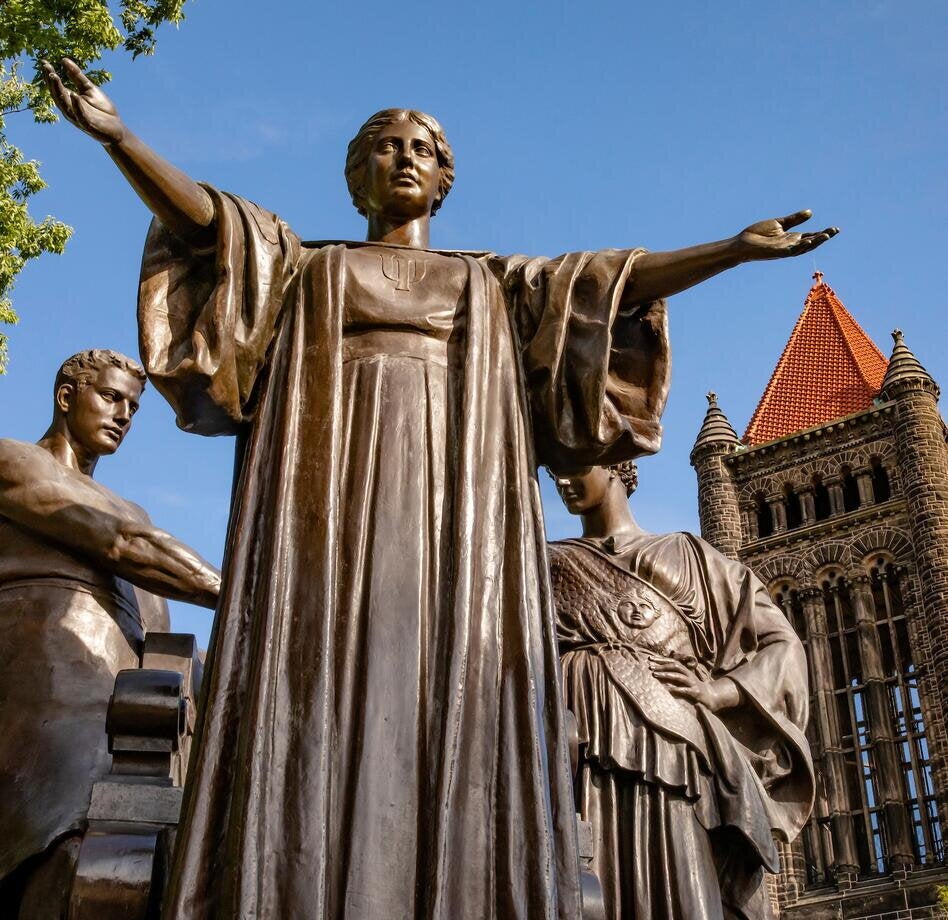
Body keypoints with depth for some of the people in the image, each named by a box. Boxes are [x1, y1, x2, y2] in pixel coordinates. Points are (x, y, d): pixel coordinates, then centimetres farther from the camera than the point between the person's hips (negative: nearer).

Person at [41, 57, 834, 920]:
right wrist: (118, 135, -7)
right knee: (324, 702, -17)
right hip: (336, 494, -1)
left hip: (449, 504, 1)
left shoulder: (492, 282, 29)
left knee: (452, 704, -15)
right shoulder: (306, 264, 26)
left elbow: (615, 281, 18)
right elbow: (201, 216, 9)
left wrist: (736, 247, 8)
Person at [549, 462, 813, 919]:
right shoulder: (548, 565, 25)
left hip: (666, 751, -1)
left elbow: (781, 645, 16)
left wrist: (717, 692, -2)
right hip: (574, 757, 1)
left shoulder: (686, 555, 21)